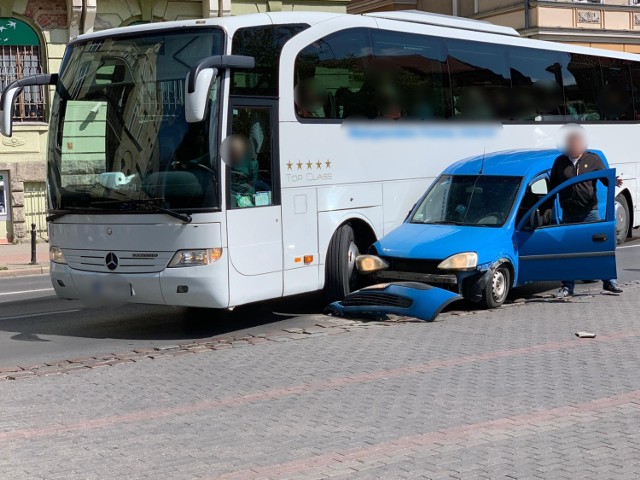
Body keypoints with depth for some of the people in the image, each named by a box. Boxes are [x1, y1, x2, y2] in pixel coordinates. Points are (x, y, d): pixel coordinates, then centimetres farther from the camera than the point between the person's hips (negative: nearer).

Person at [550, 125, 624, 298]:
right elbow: (553, 186, 12)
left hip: (590, 212, -1)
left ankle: (609, 282, 10)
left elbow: (605, 177, 1)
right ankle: (567, 286, 12)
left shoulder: (593, 159, 5)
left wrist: (613, 182, -22)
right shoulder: (560, 162, 8)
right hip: (569, 214, 1)